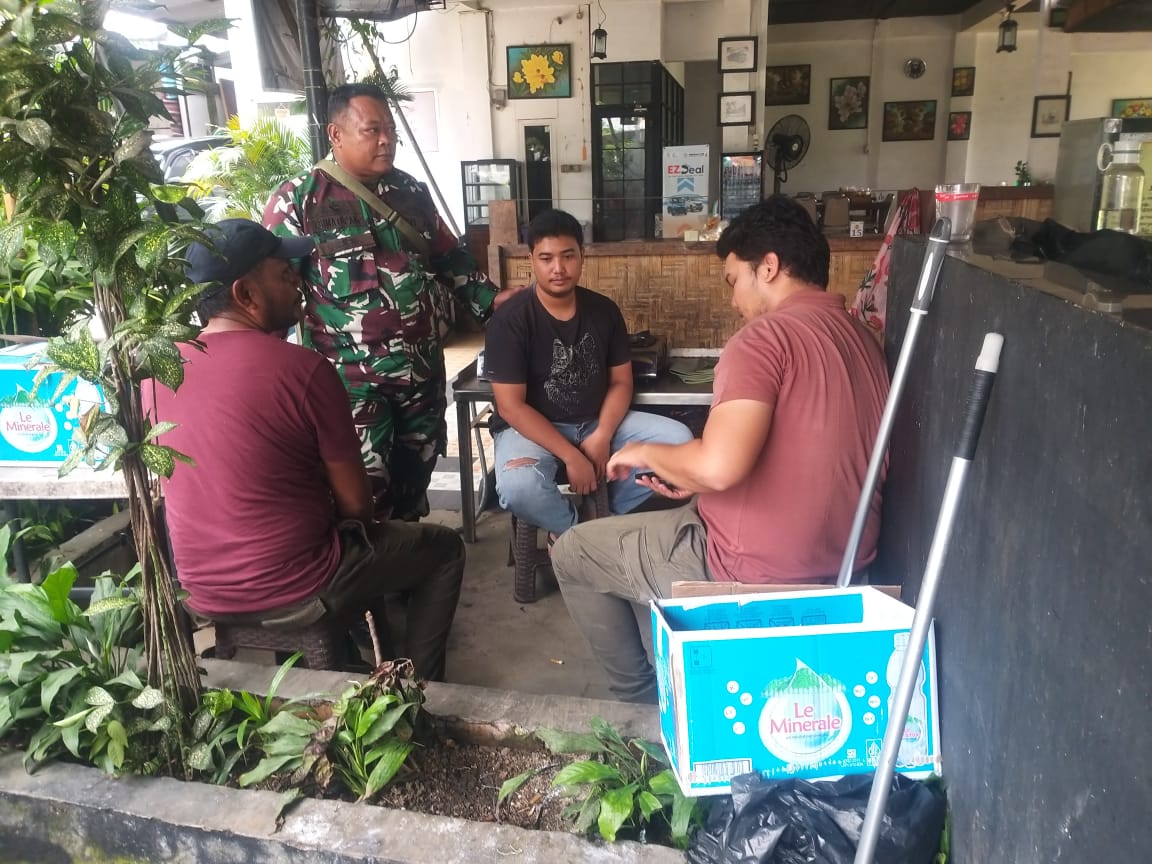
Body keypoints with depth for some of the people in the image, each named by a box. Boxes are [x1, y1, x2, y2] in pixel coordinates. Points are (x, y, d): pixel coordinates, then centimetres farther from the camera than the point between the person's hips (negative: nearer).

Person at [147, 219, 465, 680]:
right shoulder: (304, 369, -22)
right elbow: (355, 503, -13)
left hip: (201, 592, 7)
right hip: (294, 590, -7)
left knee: (353, 535, 34)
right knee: (444, 548, 15)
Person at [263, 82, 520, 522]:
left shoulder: (412, 191, 10)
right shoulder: (298, 200, -8)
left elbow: (449, 256, 21)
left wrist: (489, 297, 9)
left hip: (422, 367, 6)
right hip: (353, 377, -6)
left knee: (416, 473, 17)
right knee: (366, 489, -1)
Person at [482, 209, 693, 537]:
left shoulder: (605, 311, -1)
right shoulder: (510, 320, -16)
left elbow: (621, 381, 4)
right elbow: (511, 406, -18)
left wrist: (602, 436, -15)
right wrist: (571, 456, -23)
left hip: (597, 422, 5)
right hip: (532, 428, -4)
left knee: (679, 439, -13)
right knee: (518, 487, -37)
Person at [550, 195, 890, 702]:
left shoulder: (765, 336, -19)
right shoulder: (860, 338, 8)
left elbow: (721, 466, -32)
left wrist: (644, 452, -11)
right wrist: (694, 479, 11)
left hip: (762, 570, -9)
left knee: (571, 553, 9)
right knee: (662, 523, 33)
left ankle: (639, 696, 23)